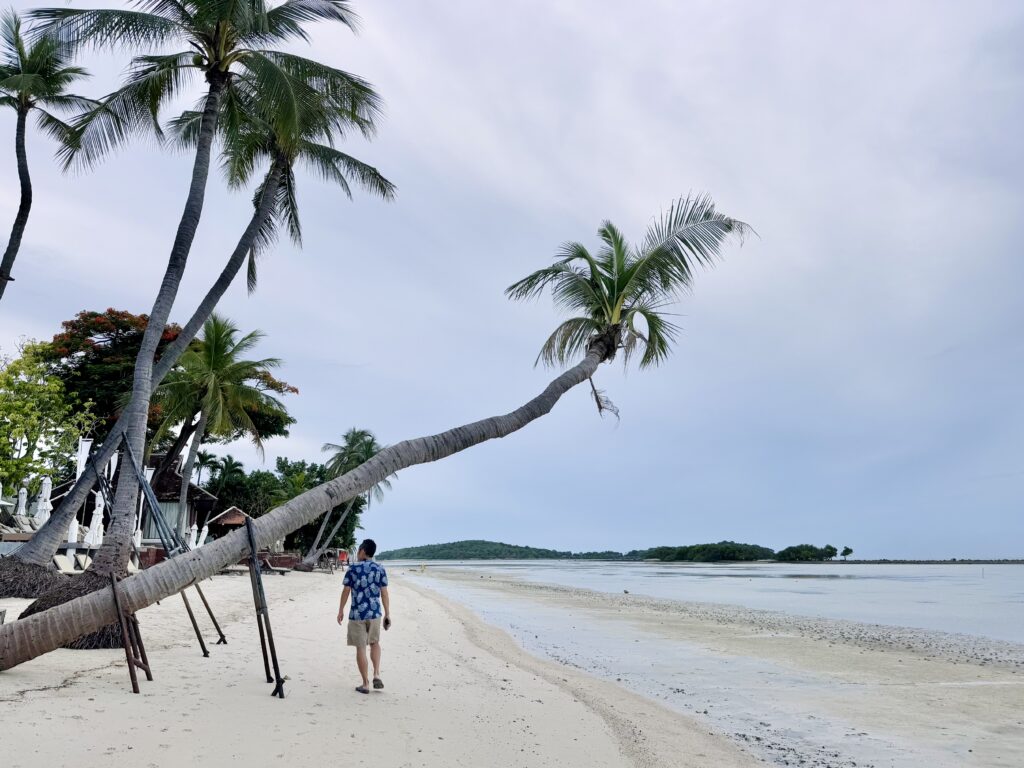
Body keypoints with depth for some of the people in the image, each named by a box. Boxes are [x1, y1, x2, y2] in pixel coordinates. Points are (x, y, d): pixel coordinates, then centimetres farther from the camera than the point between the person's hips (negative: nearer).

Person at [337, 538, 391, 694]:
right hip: (375, 613, 2)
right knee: (375, 643, 22)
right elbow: (384, 593, 0)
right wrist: (387, 614, 6)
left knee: (361, 648, 6)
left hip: (357, 614, -2)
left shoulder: (353, 569, -6)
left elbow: (346, 591, -3)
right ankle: (376, 675, 8)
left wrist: (341, 611, 9)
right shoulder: (380, 569, 0)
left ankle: (365, 684, 10)